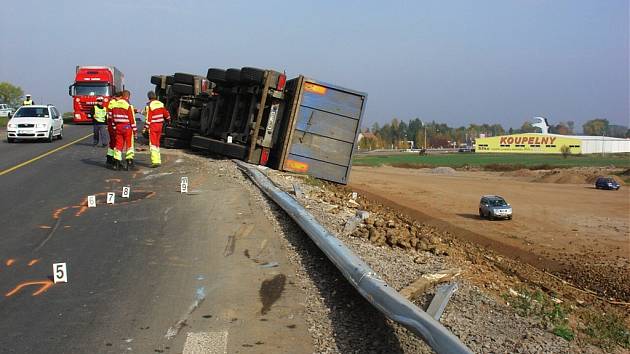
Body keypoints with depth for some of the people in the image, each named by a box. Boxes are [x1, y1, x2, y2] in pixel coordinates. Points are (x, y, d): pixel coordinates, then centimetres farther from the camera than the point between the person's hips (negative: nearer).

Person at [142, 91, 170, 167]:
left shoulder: (149, 106, -14)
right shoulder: (161, 104, 4)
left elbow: (148, 118, -16)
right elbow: (166, 114, 12)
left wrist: (145, 128, -10)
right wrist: (168, 118, 33)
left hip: (152, 126, -6)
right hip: (160, 125, 6)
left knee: (153, 144, -6)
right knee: (157, 143, 16)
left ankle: (155, 161, -15)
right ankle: (158, 160, 20)